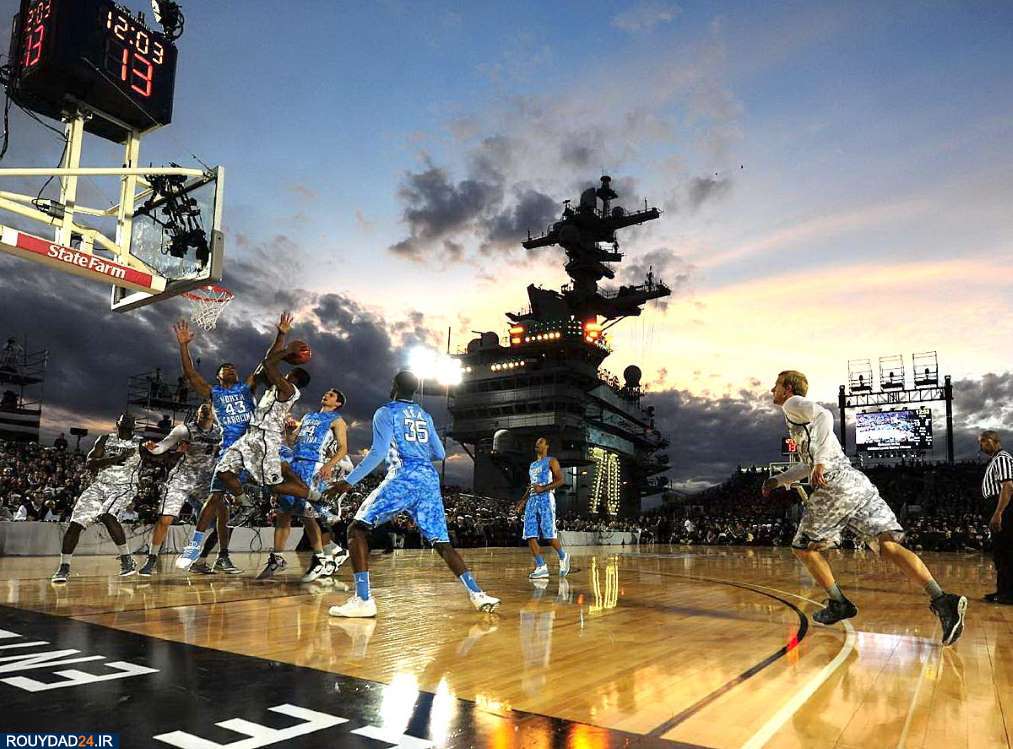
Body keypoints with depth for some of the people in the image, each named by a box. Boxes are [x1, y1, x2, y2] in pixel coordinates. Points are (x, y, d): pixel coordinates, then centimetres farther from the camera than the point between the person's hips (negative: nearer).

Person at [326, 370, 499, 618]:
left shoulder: (386, 412, 6)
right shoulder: (425, 416, 23)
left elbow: (378, 453, -7)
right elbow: (440, 454, 23)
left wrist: (348, 481, -7)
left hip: (403, 478, -6)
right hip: (430, 480, 6)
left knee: (357, 528, 1)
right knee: (441, 542, 12)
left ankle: (363, 600, -10)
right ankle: (477, 593, 2)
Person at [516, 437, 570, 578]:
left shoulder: (551, 461, 1)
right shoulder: (532, 465, 24)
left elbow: (560, 480, -9)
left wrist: (543, 488, -18)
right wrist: (523, 501, 16)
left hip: (546, 499, -7)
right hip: (532, 500, 7)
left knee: (549, 535, -9)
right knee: (530, 536, -4)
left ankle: (563, 557, 17)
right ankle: (541, 567, 0)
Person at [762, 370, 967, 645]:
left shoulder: (793, 404, 4)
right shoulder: (802, 413, 31)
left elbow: (825, 415, -19)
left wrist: (820, 461, -26)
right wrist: (778, 480, 41)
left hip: (835, 485, -8)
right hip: (859, 481, 8)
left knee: (804, 547, 9)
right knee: (889, 545, -3)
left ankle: (839, 604, 12)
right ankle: (941, 600, -20)